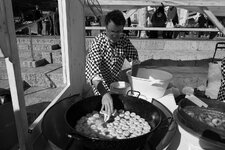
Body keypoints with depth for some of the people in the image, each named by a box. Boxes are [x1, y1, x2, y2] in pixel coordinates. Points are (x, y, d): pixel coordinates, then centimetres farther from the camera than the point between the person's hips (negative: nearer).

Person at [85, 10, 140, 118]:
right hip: (100, 86, -4)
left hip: (116, 81, 5)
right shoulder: (98, 42, -27)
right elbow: (92, 68, -41)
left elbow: (133, 55, 2)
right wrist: (104, 93, -55)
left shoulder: (124, 39, -11)